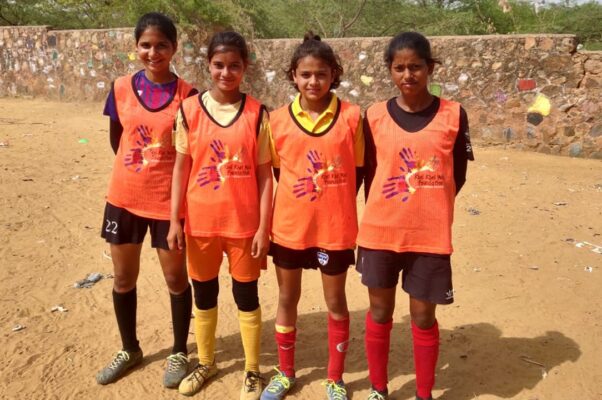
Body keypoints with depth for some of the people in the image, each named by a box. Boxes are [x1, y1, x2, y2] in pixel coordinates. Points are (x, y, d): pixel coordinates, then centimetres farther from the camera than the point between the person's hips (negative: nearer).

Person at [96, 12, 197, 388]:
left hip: (168, 201, -3)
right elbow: (117, 139, 11)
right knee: (123, 277, 15)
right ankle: (129, 349, 36)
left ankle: (179, 353, 30)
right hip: (124, 198, 3)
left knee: (176, 277, 9)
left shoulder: (187, 95, -9)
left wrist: (165, 174, -5)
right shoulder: (121, 88, -1)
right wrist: (137, 170, 10)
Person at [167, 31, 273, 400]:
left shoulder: (258, 114, -5)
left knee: (246, 295, 11)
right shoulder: (190, 110, -2)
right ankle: (206, 363, 38)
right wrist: (175, 220, -1)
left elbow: (265, 175, -4)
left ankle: (253, 370, 29)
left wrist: (264, 227, -7)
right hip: (200, 221, 2)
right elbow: (182, 167, 2)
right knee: (204, 294, 17)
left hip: (244, 223, -2)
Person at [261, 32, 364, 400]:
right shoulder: (278, 120, -3)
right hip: (289, 226, 2)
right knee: (287, 298, 15)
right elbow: (277, 170, 7)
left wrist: (337, 204, -2)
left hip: (335, 227, -1)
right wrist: (299, 198, 1)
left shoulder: (351, 116, -7)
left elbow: (357, 170, 1)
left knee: (336, 302, 12)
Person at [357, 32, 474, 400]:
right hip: (380, 233, 1)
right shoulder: (375, 116, -2)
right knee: (380, 312, 14)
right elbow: (369, 174, 6)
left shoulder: (453, 115, -4)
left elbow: (458, 175, 5)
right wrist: (379, 217, 5)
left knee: (424, 317, 10)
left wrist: (428, 207, 3)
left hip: (430, 235, -1)